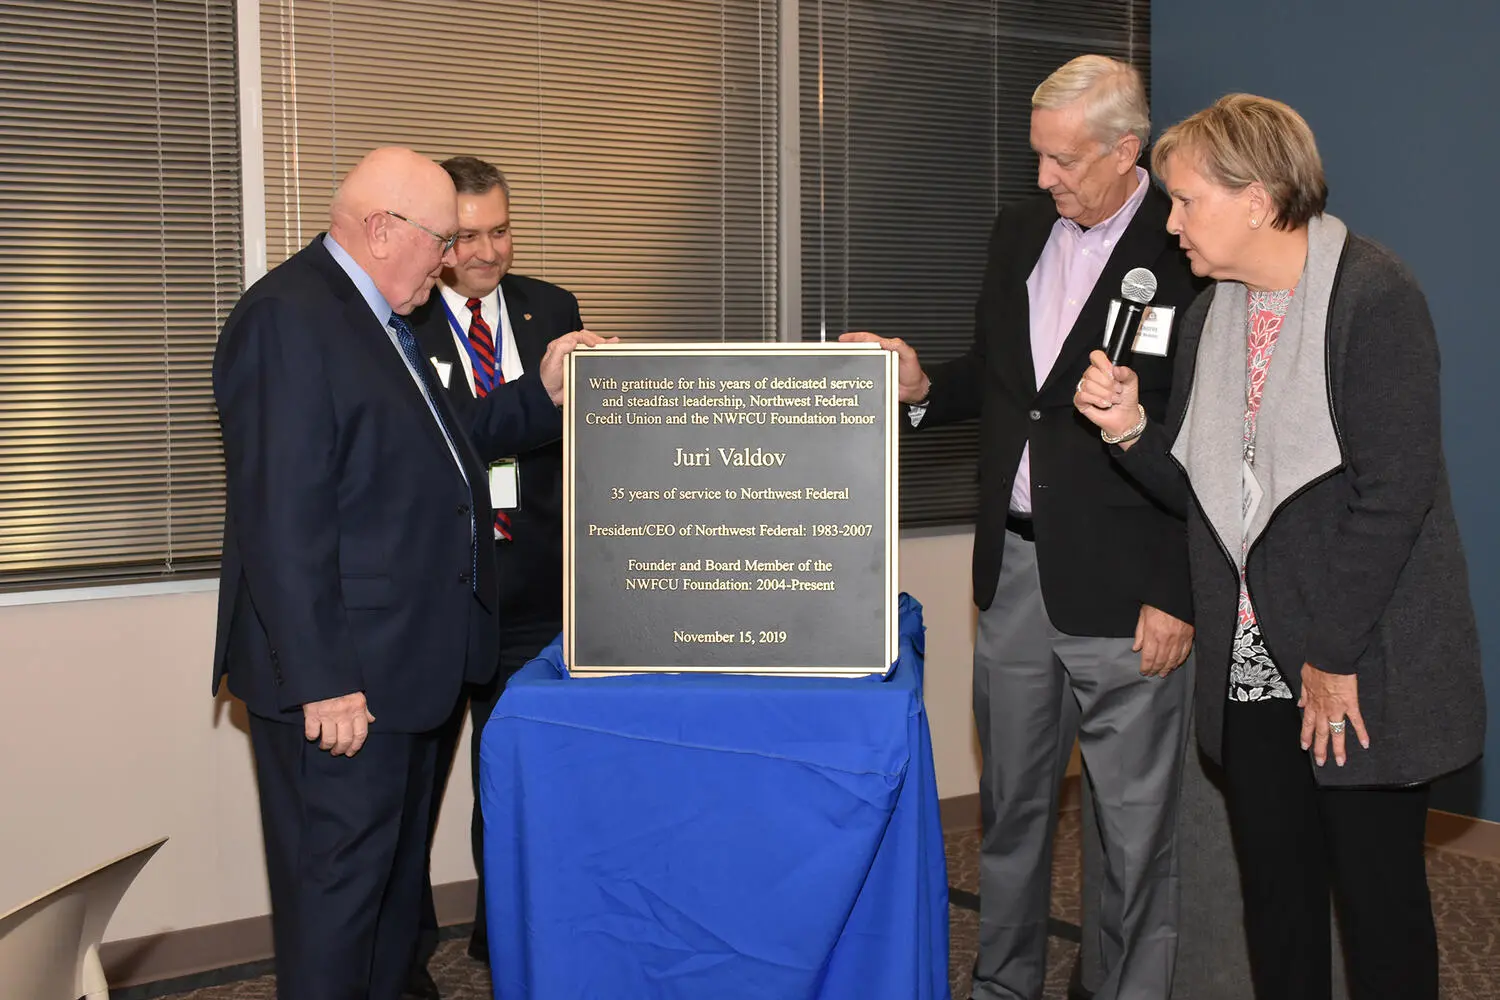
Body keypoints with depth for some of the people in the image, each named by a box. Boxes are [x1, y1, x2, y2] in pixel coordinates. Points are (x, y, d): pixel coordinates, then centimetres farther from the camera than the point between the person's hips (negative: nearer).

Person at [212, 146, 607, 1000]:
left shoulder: (381, 319, 13)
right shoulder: (288, 319, -18)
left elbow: (429, 454, 18)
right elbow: (281, 521, -23)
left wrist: (543, 395, 6)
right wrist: (322, 683, -24)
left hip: (406, 660, 10)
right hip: (341, 682, -10)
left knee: (399, 868, 21)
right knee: (337, 883, 2)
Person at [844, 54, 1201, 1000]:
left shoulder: (1186, 252, -12)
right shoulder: (1020, 230, 9)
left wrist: (1176, 595, -14)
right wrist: (925, 385, -1)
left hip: (1120, 587, -6)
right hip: (1015, 567, 7)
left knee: (1137, 828, 5)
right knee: (1011, 805, 18)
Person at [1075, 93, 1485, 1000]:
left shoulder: (1376, 297, -12)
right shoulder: (1210, 317, 11)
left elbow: (1394, 490, -17)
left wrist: (1336, 656, -16)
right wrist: (1133, 429, -5)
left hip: (1363, 668, -7)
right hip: (1252, 666, 7)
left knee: (1379, 893, 4)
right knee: (1275, 891, 14)